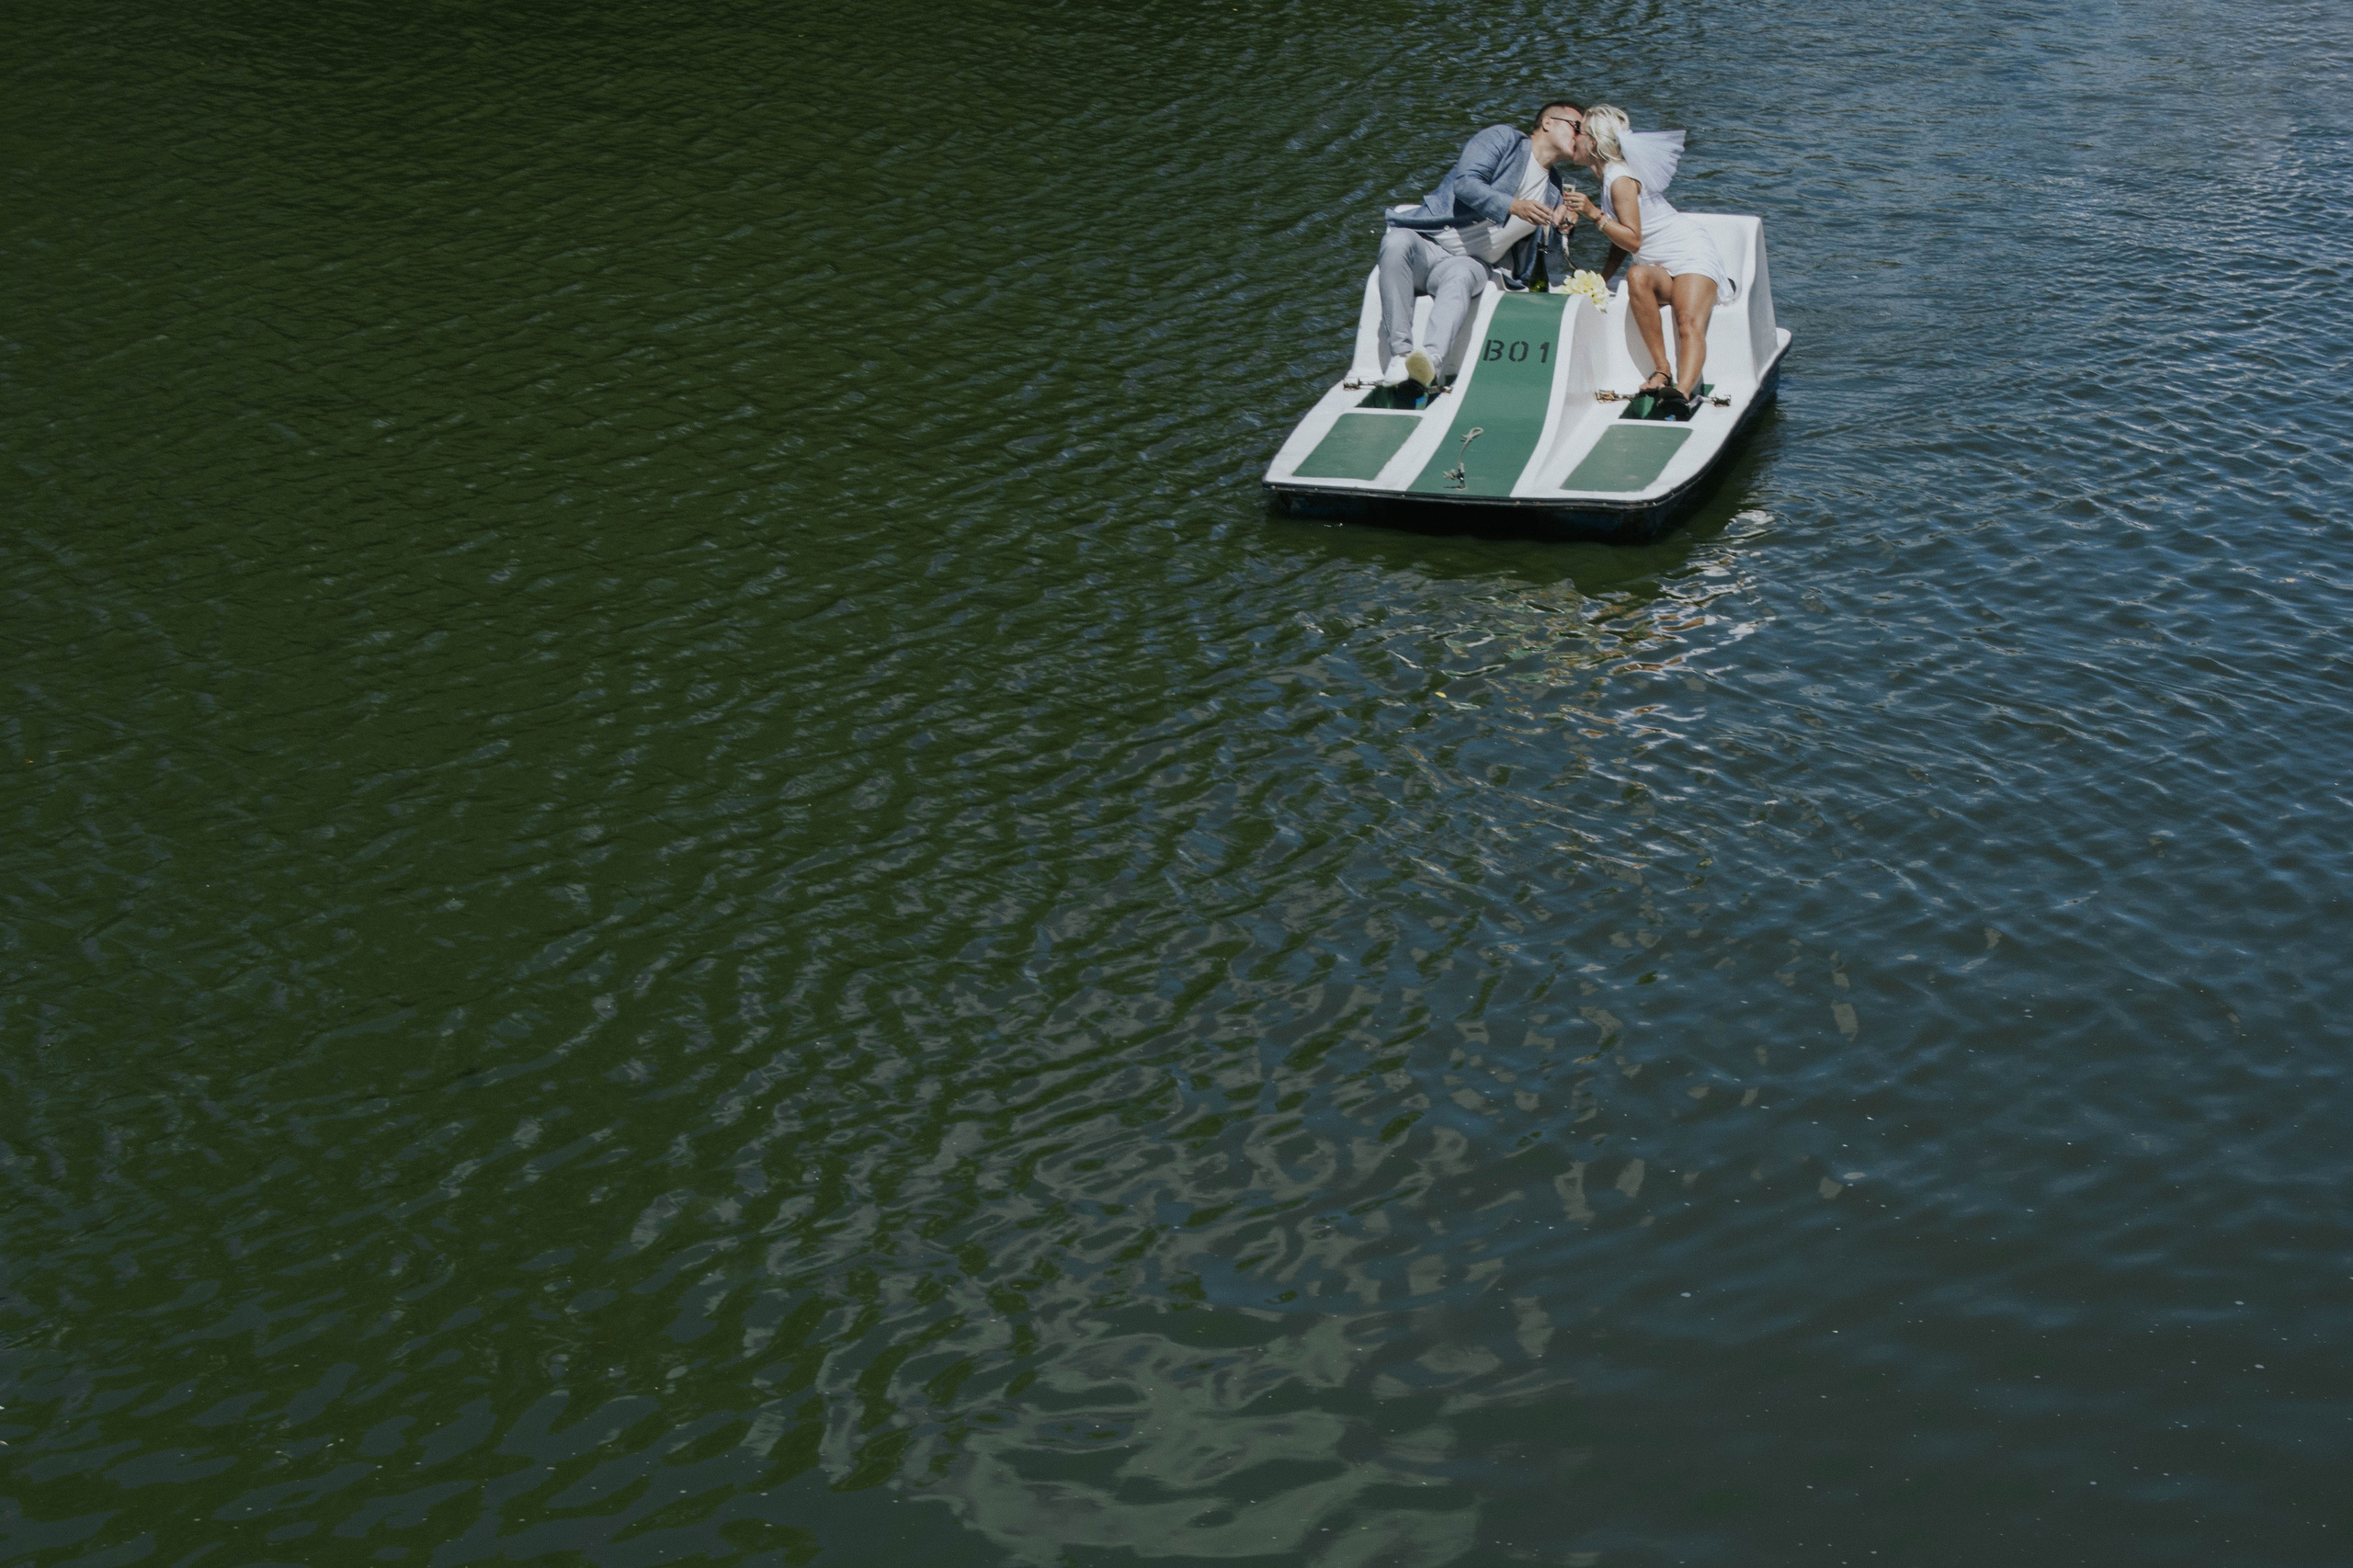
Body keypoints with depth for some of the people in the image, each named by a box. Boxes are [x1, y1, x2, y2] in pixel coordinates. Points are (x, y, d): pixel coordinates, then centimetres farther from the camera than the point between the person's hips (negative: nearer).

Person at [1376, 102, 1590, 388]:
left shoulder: (1552, 189, 23)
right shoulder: (1502, 139, 4)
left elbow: (1552, 248, 29)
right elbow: (1466, 183, -12)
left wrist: (1560, 229, 5)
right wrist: (1512, 206, -26)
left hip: (1470, 261, 3)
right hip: (1425, 243, -3)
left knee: (1461, 276, -35)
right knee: (1397, 242, -38)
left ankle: (1432, 359, -62)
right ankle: (1400, 353, -39)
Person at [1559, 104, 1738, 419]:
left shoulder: (1620, 178, -12)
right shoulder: (1611, 175, 16)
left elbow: (1633, 240, -17)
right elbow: (1621, 240, 20)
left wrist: (1594, 214, -18)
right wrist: (1601, 280, 9)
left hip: (1691, 255, -7)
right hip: (1660, 269, 7)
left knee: (1690, 324, -31)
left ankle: (1684, 391, -59)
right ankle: (1662, 372, -33)